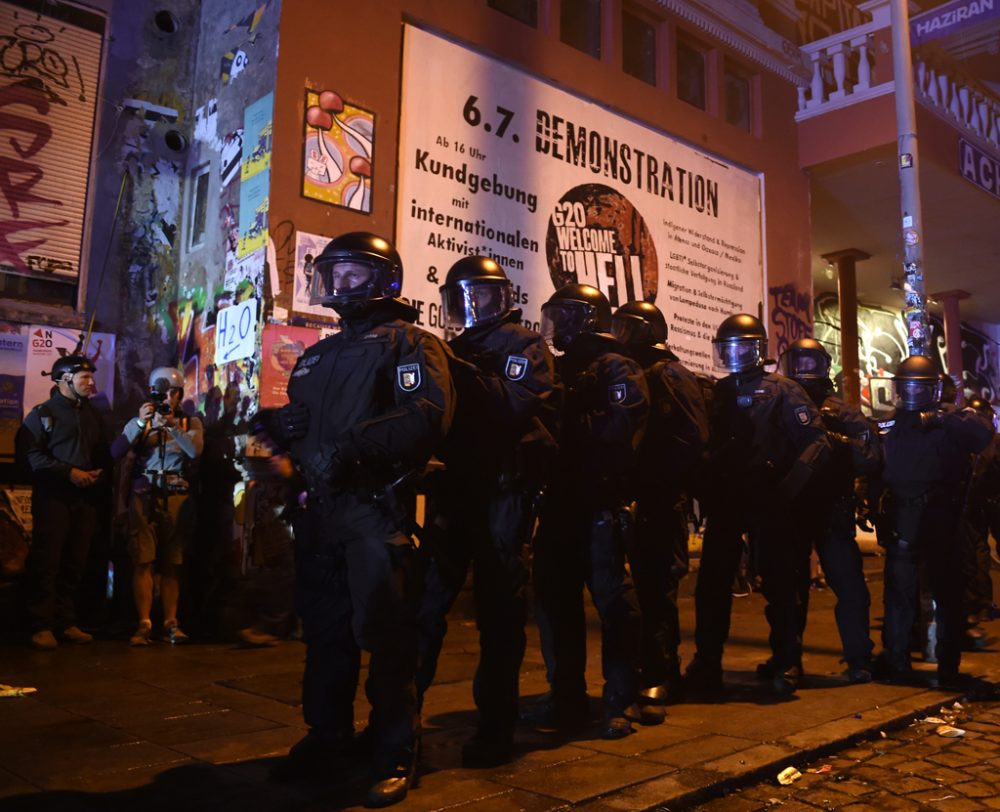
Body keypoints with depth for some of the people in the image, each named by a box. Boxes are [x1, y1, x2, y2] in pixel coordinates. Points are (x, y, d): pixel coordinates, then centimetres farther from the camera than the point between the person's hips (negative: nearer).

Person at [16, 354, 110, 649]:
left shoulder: (93, 415, 20)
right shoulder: (42, 413, 1)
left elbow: (103, 453, 21)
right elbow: (29, 453, -10)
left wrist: (99, 473, -1)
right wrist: (69, 472, -16)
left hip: (86, 499, 5)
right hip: (53, 498, -5)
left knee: (75, 564, 6)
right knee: (46, 562, -5)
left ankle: (67, 622, 12)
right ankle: (42, 626, 0)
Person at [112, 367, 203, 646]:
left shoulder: (190, 422, 10)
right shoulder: (139, 421, 12)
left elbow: (195, 451, -10)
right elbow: (116, 452, -4)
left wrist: (172, 425, -22)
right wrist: (140, 422, -14)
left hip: (177, 497, 0)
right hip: (143, 496, 0)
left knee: (171, 563, 1)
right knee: (143, 561, -7)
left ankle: (171, 623, 4)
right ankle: (144, 624, -6)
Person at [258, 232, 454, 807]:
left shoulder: (409, 343, 0)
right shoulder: (319, 354, 24)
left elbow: (428, 416, -17)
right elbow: (296, 418, 28)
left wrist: (351, 444, -24)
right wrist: (277, 425, 4)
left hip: (377, 506, -7)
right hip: (320, 507, 7)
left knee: (383, 630, -5)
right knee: (325, 628, 12)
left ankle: (395, 754, 8)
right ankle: (329, 735, 27)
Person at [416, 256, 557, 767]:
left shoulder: (527, 347, 2)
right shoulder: (455, 351, 20)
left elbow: (518, 407, -14)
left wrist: (469, 375, -19)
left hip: (504, 492, -5)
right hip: (455, 490, 5)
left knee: (500, 610, 1)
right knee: (427, 600, 2)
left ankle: (497, 728, 11)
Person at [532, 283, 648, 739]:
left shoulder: (617, 370, -2)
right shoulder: (558, 369, 21)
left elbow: (618, 429, -18)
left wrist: (569, 426, -18)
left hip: (599, 504, -7)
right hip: (559, 502, 8)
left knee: (612, 601, -2)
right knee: (554, 599, 9)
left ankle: (621, 703, 7)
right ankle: (566, 698, 19)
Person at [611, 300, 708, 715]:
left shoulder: (672, 376, -5)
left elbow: (692, 438, -15)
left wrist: (659, 482, -19)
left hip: (662, 500, -8)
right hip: (641, 500, 8)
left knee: (657, 587, -8)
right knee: (649, 586, 11)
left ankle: (658, 680, -3)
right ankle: (664, 675, 20)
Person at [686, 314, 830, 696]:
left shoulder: (782, 392, -1)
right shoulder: (717, 394, 14)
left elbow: (816, 443, -7)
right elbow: (704, 446, 17)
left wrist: (787, 488, -14)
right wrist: (706, 489, 4)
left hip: (768, 503, -4)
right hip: (724, 502, 4)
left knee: (780, 584, 3)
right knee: (712, 584, 2)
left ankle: (787, 665, 16)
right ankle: (706, 665, 9)